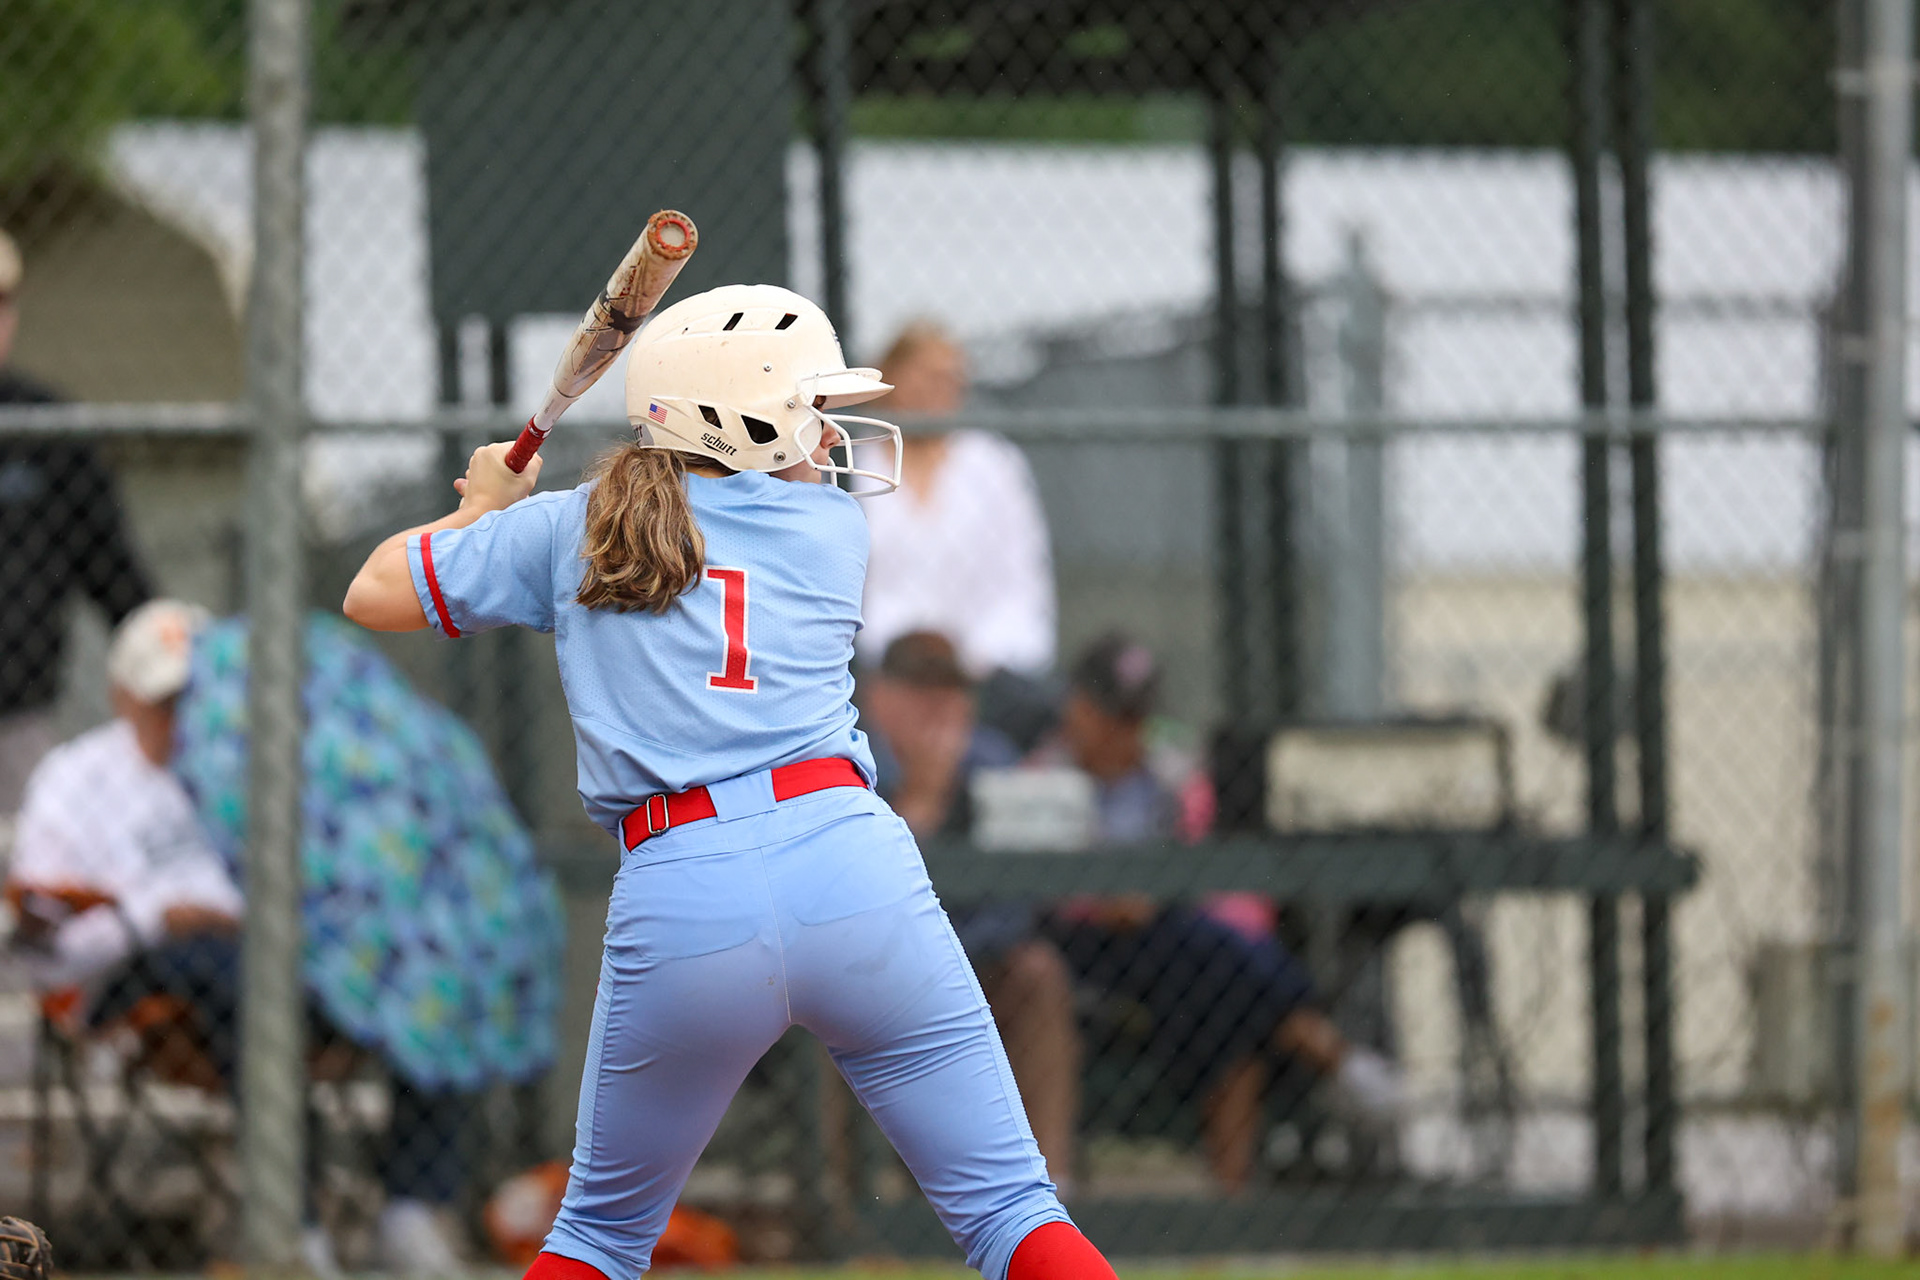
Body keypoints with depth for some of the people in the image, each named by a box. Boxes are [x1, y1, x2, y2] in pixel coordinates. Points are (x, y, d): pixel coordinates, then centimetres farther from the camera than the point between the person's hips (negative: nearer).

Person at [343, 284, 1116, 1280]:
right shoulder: (835, 530, 15)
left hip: (678, 902, 1)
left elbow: (375, 593, 23)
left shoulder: (567, 529, 15)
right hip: (854, 876, -1)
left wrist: (483, 509, 41)